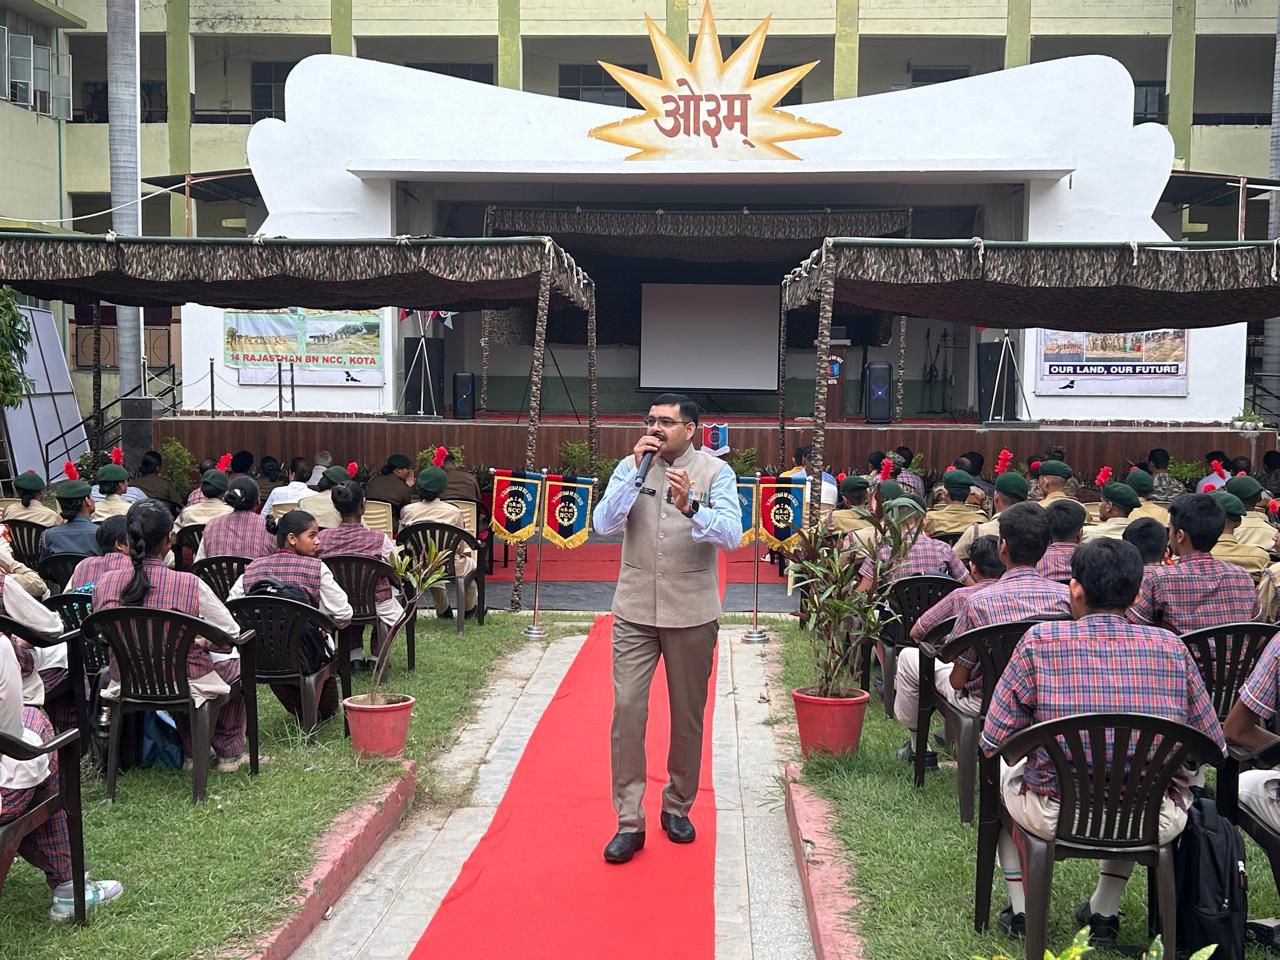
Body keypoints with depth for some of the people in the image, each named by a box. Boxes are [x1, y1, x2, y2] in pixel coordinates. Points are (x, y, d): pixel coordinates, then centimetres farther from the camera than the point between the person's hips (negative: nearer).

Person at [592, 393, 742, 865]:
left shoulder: (715, 472, -4)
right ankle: (629, 821, 2)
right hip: (635, 610, 1)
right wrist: (636, 471, -18)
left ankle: (678, 806, 28)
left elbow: (732, 534, -16)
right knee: (627, 709, -6)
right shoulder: (630, 467, 2)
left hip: (692, 613, -1)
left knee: (688, 714, 10)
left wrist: (690, 508, -33)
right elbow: (603, 524, -10)